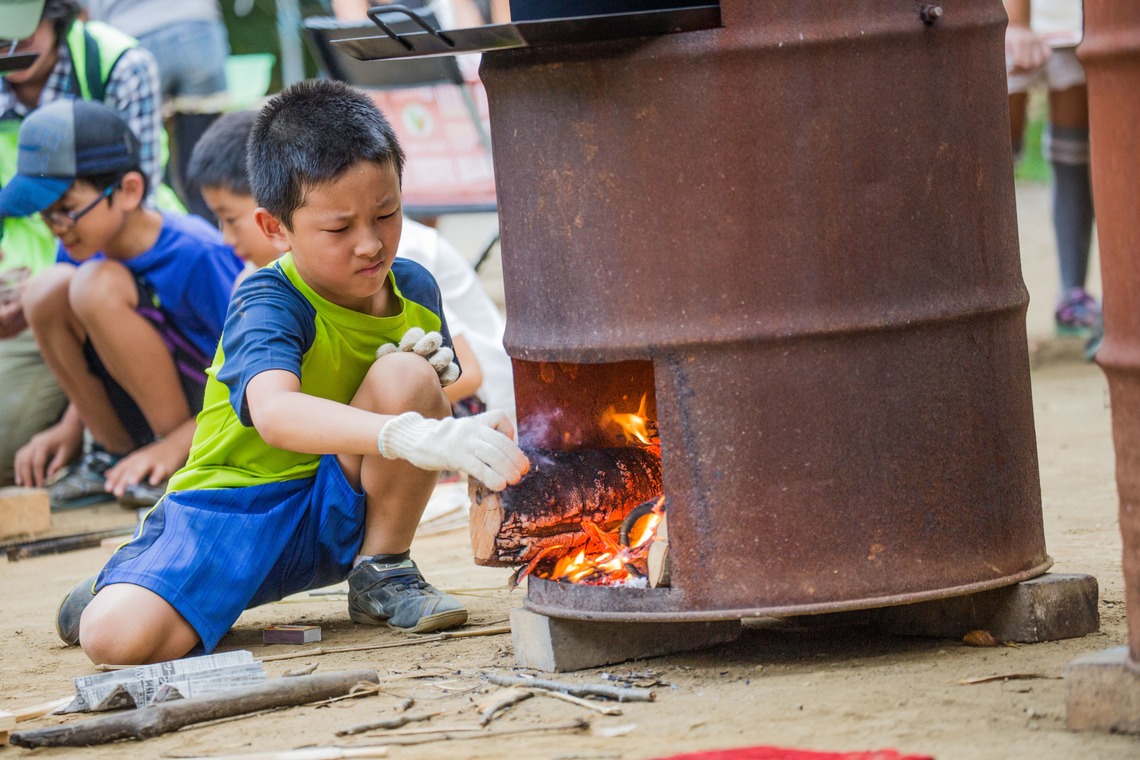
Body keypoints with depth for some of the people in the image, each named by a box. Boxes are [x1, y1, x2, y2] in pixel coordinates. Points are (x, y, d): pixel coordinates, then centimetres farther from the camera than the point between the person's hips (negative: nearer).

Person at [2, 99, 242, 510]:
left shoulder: (199, 256, -22)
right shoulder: (86, 247, -2)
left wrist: (176, 444, -25)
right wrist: (71, 425, 2)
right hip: (140, 415, 7)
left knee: (98, 286, -24)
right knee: (46, 290, -12)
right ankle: (114, 452, -2)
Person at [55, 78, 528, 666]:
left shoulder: (414, 290, -1)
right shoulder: (267, 303, -21)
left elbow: (425, 417, 14)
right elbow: (274, 411, -43)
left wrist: (429, 386, -12)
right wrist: (411, 435, -59)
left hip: (341, 510, 4)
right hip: (233, 514, -4)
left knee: (407, 374, -23)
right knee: (117, 635, -30)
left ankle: (383, 574, -4)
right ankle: (111, 591, 11)